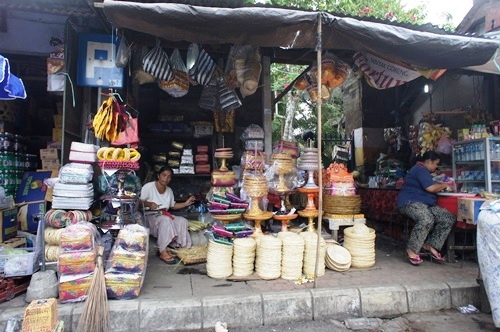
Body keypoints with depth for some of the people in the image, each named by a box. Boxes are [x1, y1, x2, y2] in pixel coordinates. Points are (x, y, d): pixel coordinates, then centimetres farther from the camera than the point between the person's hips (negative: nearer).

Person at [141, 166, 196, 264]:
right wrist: (149, 204, -32)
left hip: (164, 215, 7)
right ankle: (163, 252, -31)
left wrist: (185, 204, 7)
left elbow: (173, 205, 20)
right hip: (149, 217, -7)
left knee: (182, 221, -15)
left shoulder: (169, 190, 9)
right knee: (165, 220, -37)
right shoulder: (148, 187, -11)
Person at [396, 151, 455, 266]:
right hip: (410, 202, -11)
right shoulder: (420, 169, -9)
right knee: (427, 219, -38)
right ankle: (411, 250, -25)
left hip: (425, 204, 11)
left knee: (449, 218, -5)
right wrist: (444, 185, -1)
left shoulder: (424, 171, 25)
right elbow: (431, 188, -17)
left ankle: (431, 245, -5)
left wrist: (441, 185, 16)